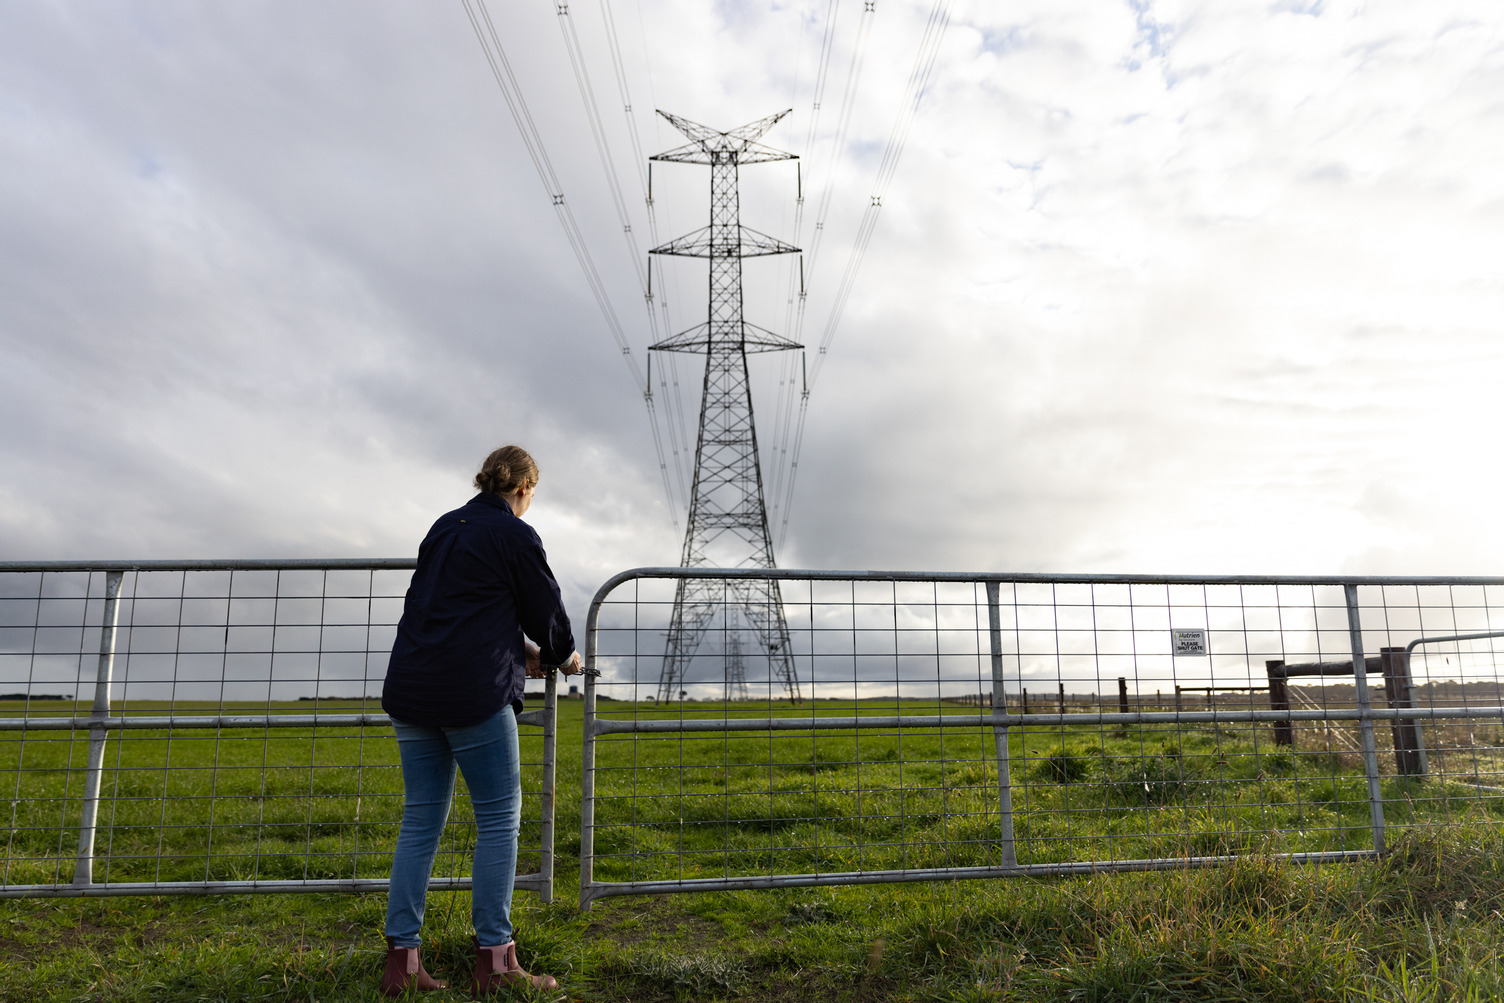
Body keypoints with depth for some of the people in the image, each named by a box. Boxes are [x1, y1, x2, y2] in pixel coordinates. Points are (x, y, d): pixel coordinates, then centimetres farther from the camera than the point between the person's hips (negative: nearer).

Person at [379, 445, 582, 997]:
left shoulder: (444, 528, 18)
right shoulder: (515, 536, -5)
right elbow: (545, 609, 4)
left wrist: (520, 647, 31)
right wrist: (562, 655, 24)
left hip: (410, 687, 8)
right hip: (473, 692, -8)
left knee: (421, 819, 11)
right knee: (499, 818, 1)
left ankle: (400, 961, 14)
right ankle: (494, 961, 4)